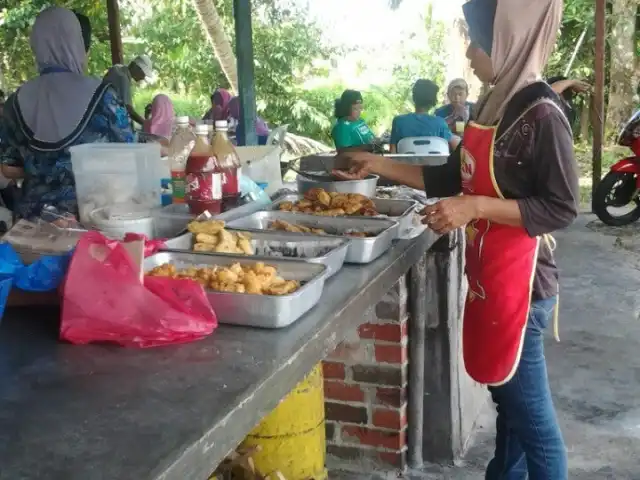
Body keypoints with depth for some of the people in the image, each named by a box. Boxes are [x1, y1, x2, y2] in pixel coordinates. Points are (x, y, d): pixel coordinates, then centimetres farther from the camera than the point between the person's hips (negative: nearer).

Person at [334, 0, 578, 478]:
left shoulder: (542, 113, -17)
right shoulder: (494, 104, 9)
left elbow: (562, 207, -18)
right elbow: (451, 178, 16)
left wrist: (475, 208, -24)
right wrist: (377, 165, 13)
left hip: (519, 284, -8)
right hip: (489, 279, 8)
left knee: (529, 410, 3)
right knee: (508, 397, 20)